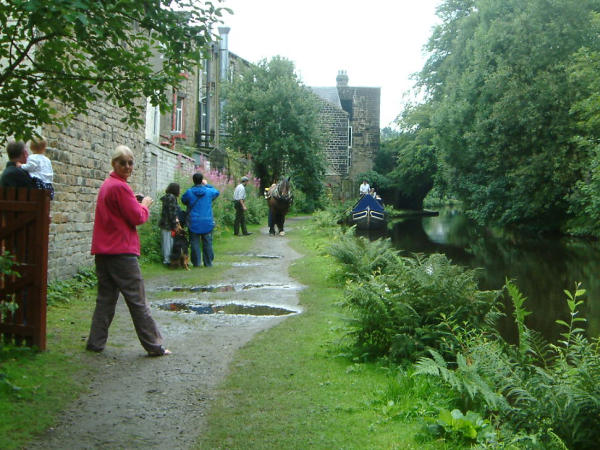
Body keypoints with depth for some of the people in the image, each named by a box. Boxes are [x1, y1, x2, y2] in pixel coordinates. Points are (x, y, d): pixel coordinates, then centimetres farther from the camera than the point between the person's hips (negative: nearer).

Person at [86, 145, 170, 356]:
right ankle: (154, 346, 1)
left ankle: (95, 342, 13)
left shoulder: (106, 185, 16)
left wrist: (134, 202, 12)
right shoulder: (120, 187, -13)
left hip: (102, 251, 9)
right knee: (137, 300, -4)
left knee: (106, 298, 13)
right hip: (121, 251, -9)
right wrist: (144, 205, 6)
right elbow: (137, 218, -12)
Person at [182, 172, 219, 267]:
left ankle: (196, 263, 6)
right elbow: (216, 192, 19)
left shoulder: (189, 192, -7)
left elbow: (184, 200, 11)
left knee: (195, 243, 6)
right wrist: (207, 185, 24)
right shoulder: (209, 191, -4)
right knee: (207, 243, 8)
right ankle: (208, 263, 11)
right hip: (207, 222, 1)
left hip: (194, 223, -1)